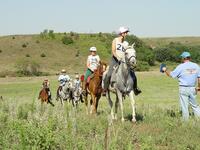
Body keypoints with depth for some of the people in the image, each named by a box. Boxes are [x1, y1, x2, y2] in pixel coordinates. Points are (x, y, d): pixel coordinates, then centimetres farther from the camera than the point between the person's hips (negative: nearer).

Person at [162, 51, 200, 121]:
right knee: (194, 105, 14)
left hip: (183, 88, -4)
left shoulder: (181, 66, -8)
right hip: (192, 88, 4)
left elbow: (171, 74, -3)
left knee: (184, 106, 3)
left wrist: (165, 70, 14)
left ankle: (186, 121, 8)